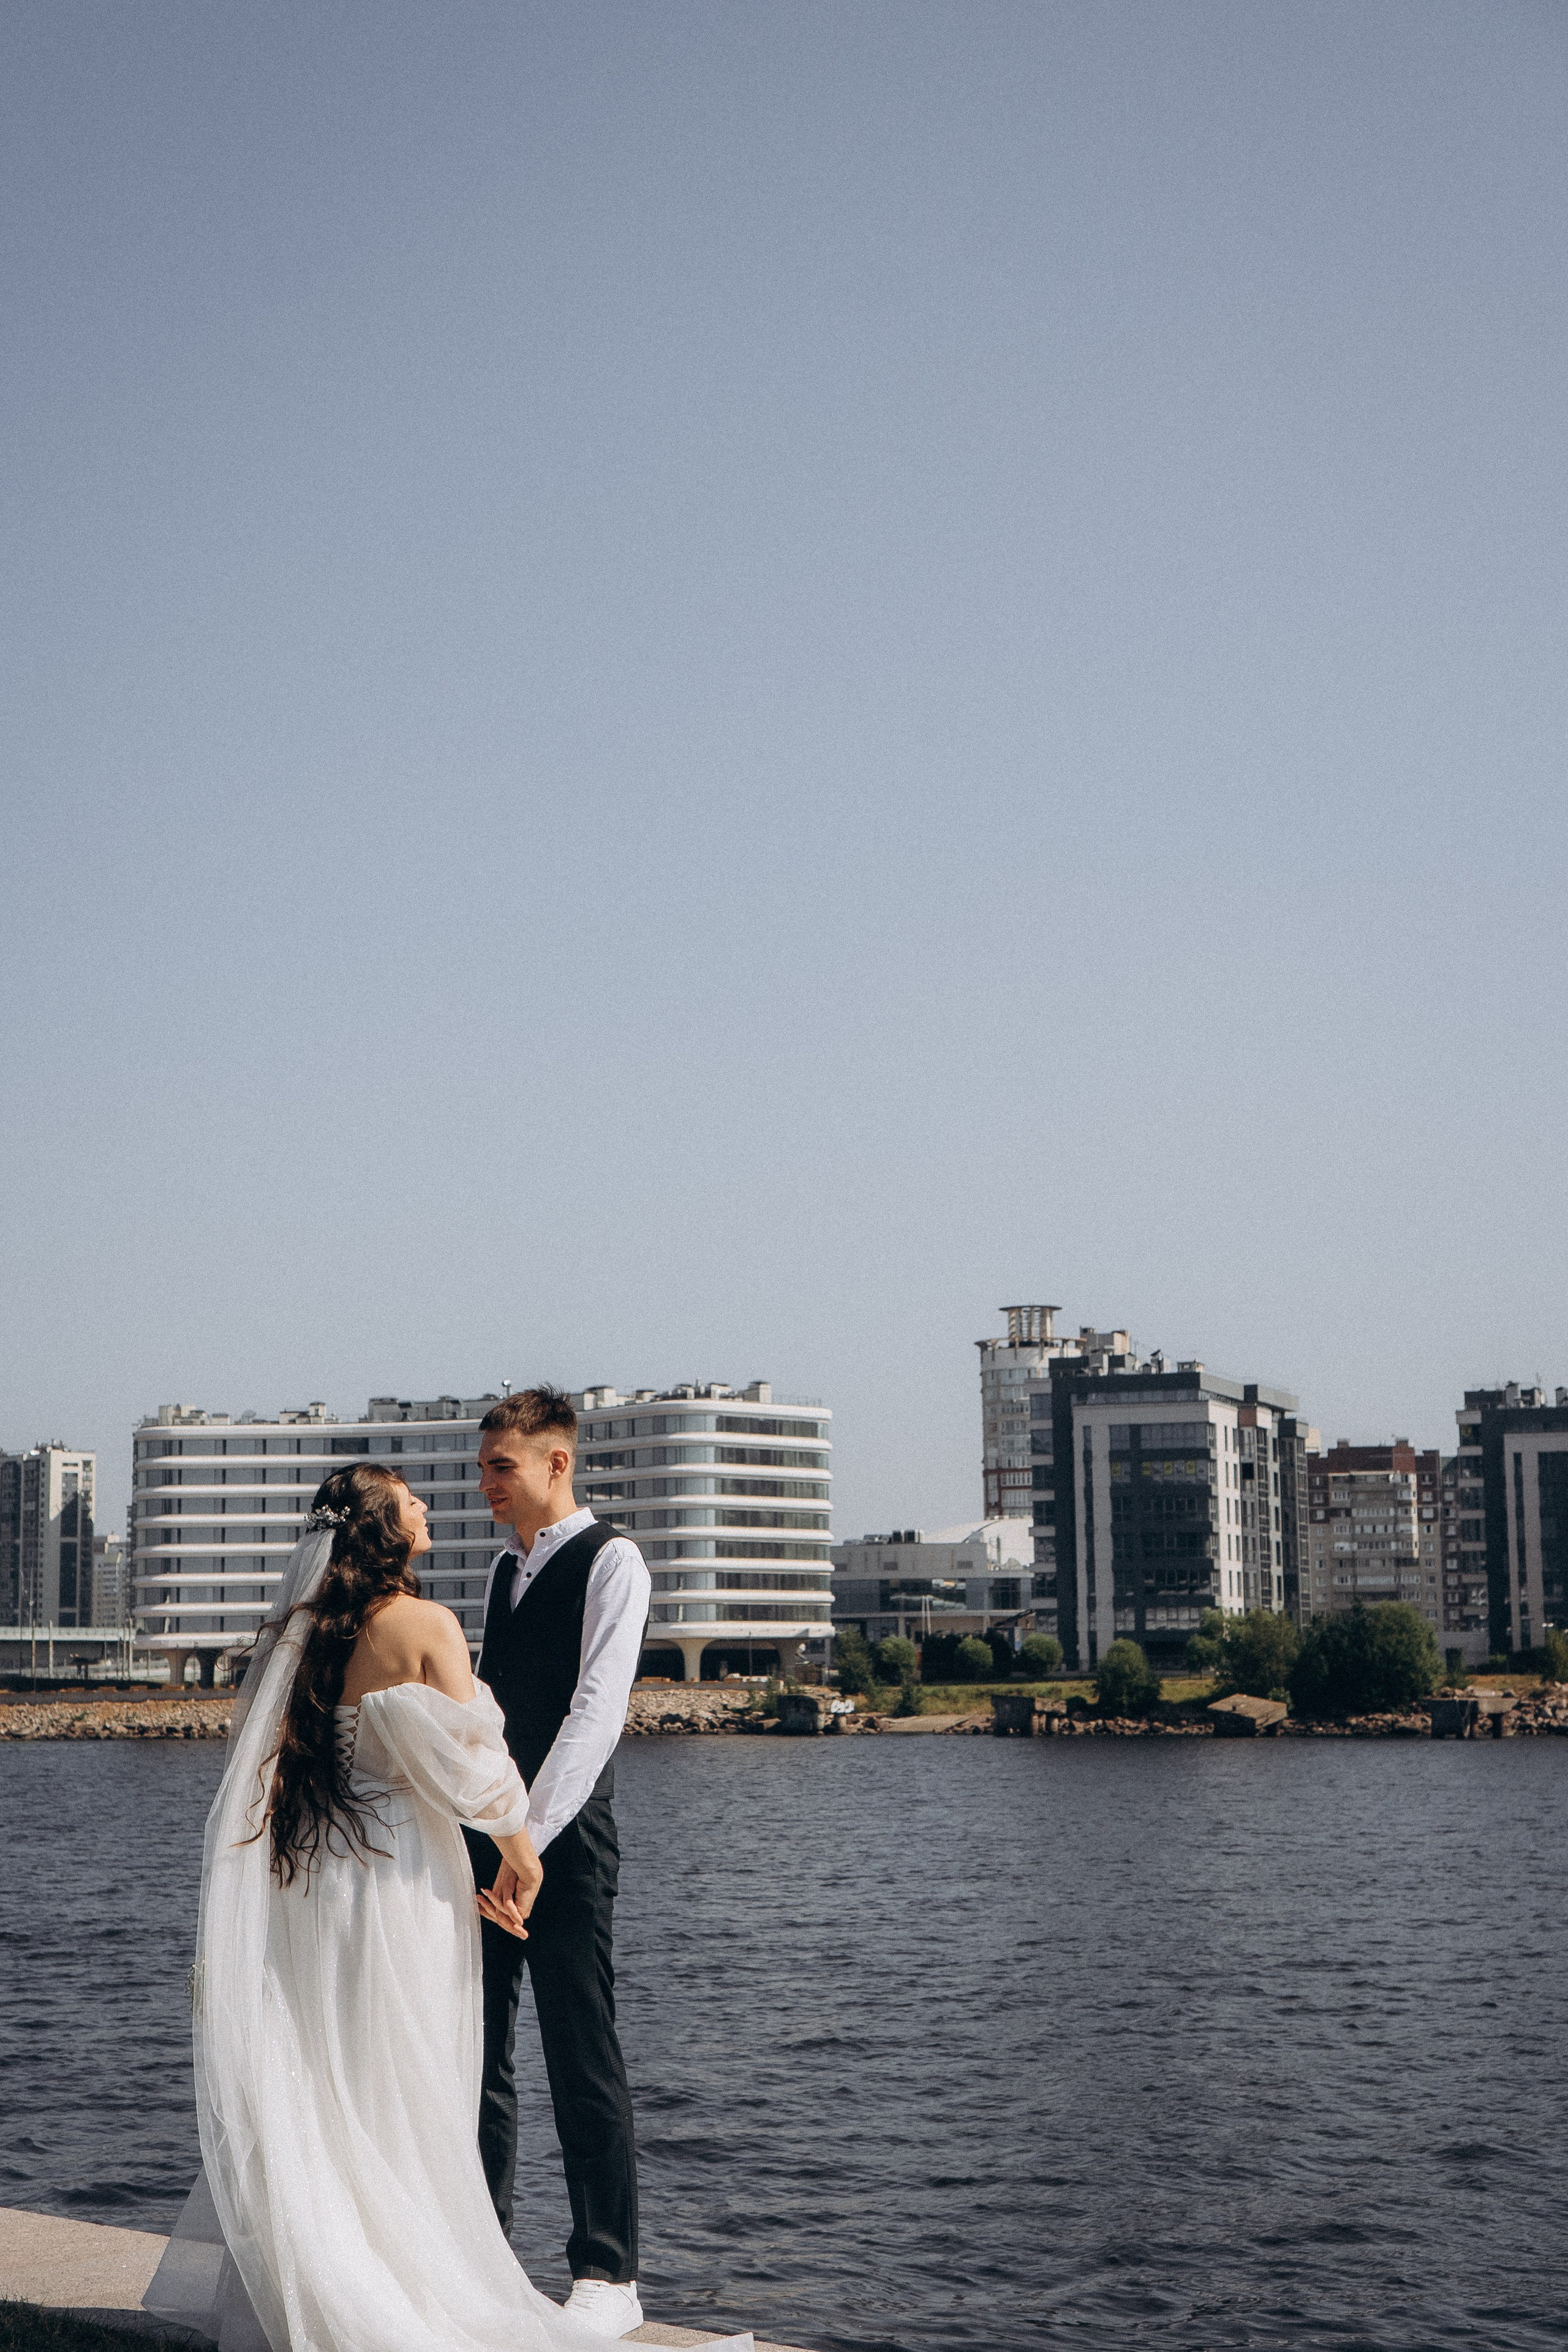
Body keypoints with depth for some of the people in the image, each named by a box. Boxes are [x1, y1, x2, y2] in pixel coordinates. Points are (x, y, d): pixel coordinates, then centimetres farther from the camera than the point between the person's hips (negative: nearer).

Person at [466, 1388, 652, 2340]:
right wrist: (474, 1823, 10)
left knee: (583, 2058, -4)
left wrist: (530, 1834, -22)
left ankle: (609, 2278, 4)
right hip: (484, 1829, 7)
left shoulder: (610, 1559, -6)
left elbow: (597, 1709, -16)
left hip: (563, 1834, -7)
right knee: (476, 2049, 9)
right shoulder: (505, 1568, 18)